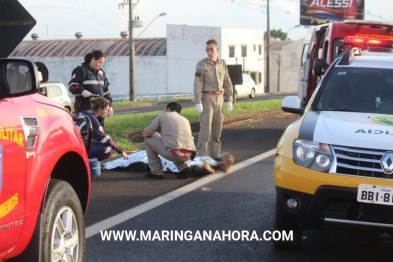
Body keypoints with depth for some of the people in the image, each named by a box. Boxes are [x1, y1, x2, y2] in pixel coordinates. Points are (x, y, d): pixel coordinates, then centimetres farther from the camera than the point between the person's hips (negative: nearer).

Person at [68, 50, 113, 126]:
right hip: (84, 108, -8)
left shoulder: (101, 72, 19)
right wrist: (82, 91, -31)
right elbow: (72, 85, -13)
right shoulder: (81, 70, -5)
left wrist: (109, 105, 17)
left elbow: (106, 90, 23)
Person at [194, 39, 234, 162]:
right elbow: (197, 84, -10)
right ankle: (202, 156, -6)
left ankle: (215, 154, 17)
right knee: (205, 129, -8)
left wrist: (229, 100, 7)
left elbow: (227, 83, 12)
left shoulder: (222, 64, 9)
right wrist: (198, 102, -17)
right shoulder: (201, 64, -6)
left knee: (217, 128, 9)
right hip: (207, 98, -5)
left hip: (219, 98, 5)